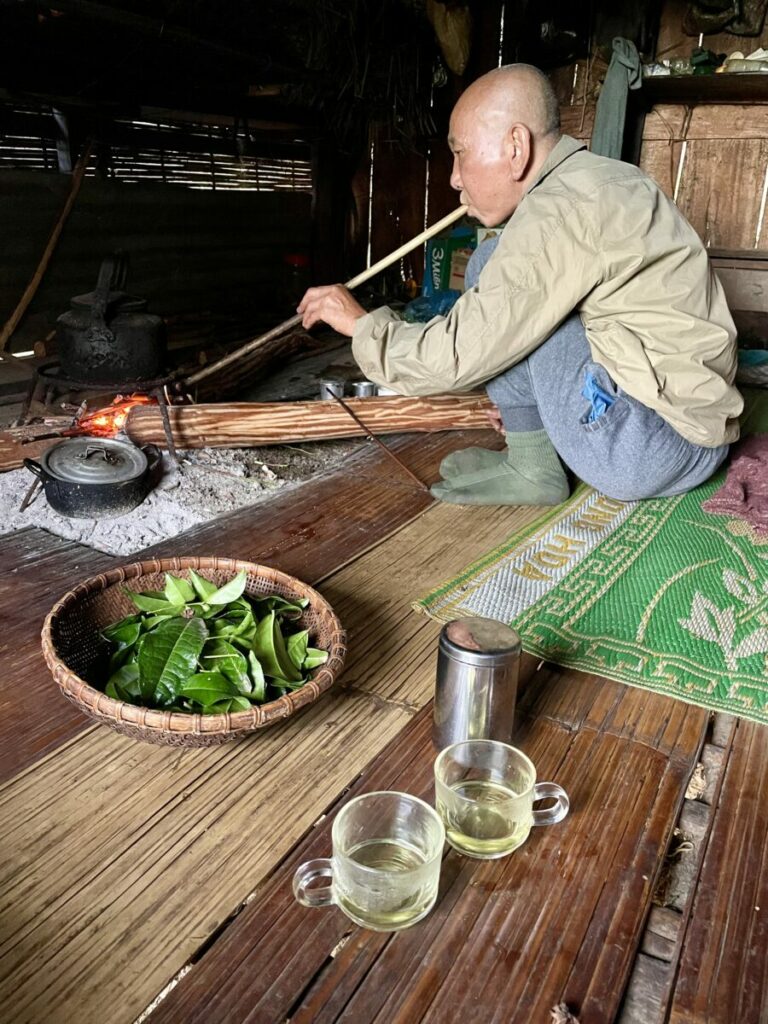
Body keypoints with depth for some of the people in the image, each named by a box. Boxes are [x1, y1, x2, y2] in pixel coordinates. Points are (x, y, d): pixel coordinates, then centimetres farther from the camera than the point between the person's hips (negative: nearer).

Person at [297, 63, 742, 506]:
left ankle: (531, 467, -4)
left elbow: (457, 356, -18)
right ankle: (533, 459, 7)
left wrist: (360, 324, -3)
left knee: (494, 272, -10)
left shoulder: (560, 212, -19)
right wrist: (529, 392, 21)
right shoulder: (602, 179, 11)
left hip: (654, 447, -10)